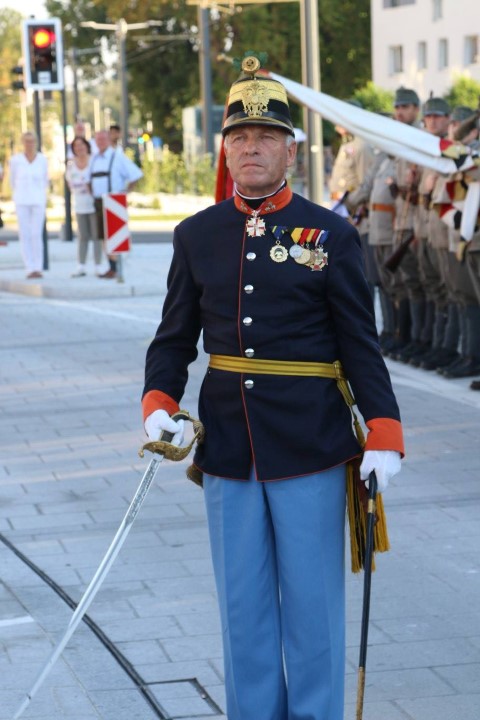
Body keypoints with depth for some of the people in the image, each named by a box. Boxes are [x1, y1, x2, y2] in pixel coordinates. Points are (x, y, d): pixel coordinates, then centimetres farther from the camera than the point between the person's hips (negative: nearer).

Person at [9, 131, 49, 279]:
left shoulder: (42, 159, 2)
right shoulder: (15, 160, -1)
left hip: (38, 201, 0)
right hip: (22, 202, 0)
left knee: (37, 235, -8)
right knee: (25, 235, -3)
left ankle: (38, 268, -1)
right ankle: (30, 268, 0)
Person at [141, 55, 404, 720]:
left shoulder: (331, 235, -2)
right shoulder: (196, 236, 6)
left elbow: (361, 343, -1)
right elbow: (174, 339, 10)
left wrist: (383, 436, -9)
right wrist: (159, 406, -7)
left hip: (310, 450, -3)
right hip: (227, 450, 3)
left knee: (313, 604, 5)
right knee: (243, 608, 10)